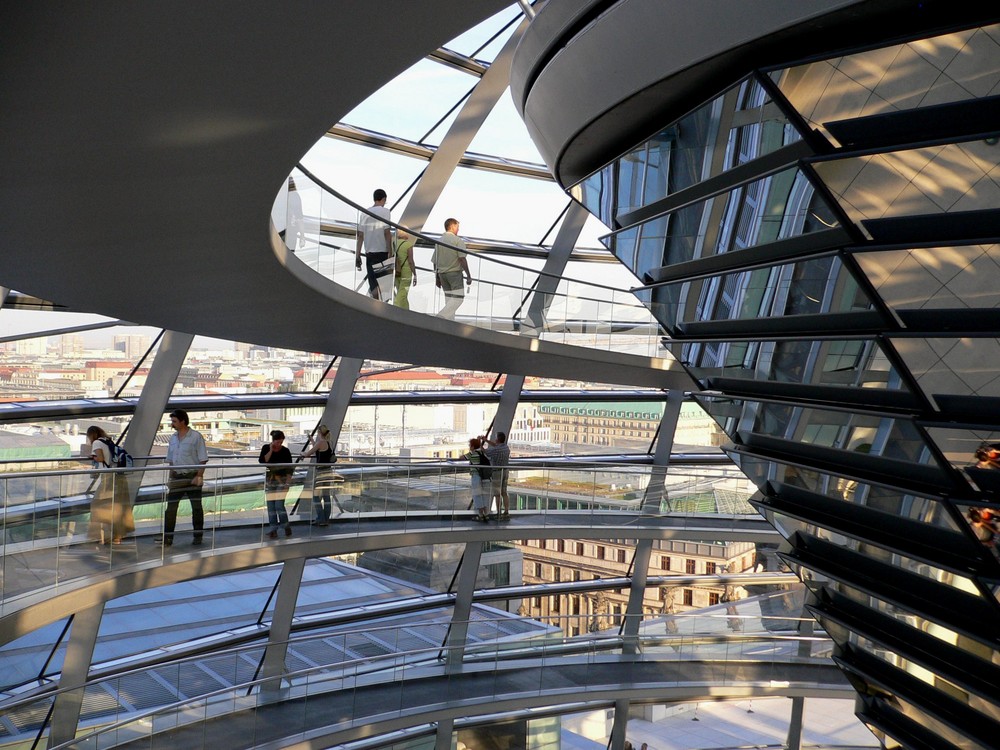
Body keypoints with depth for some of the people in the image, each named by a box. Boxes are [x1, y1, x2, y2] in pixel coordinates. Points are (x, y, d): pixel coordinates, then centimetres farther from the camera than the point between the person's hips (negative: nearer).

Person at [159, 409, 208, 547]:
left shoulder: (196, 436, -8)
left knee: (196, 507, 4)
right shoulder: (173, 438, 10)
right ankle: (167, 537, 4)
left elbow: (203, 459, -10)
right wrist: (170, 477, 11)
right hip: (177, 477, 5)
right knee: (171, 507, 1)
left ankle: (198, 536, 14)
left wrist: (199, 476, -17)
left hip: (192, 477, -5)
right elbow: (171, 460, 16)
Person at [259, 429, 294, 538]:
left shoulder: (285, 451, -5)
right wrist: (271, 451, -17)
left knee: (279, 505, -11)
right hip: (269, 480, 3)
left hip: (281, 480, -3)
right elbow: (262, 461, -12)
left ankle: (287, 526, 8)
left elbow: (289, 468, -3)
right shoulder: (266, 448, 1)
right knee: (270, 506, 4)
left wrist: (288, 482, -9)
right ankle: (272, 529, 12)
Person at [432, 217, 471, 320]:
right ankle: (441, 317, -18)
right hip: (455, 273, -7)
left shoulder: (439, 241, 10)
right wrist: (468, 276, -12)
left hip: (442, 273, 7)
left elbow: (434, 262, 12)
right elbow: (462, 259, -16)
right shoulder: (458, 240, -9)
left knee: (449, 300, 11)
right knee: (458, 298, -4)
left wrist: (437, 278, 19)